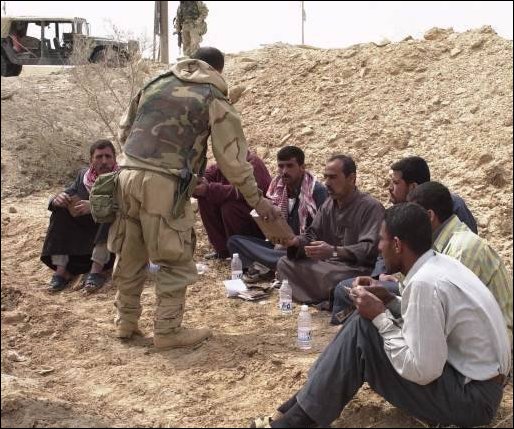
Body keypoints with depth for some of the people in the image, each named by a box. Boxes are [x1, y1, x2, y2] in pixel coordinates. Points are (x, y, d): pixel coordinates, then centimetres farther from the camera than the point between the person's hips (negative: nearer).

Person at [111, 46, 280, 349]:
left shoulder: (156, 84, 17)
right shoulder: (214, 100, 3)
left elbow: (124, 129, 21)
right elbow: (233, 158, 3)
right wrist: (256, 199, 12)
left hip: (128, 176, 6)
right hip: (164, 185, -6)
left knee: (129, 254, 17)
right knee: (175, 261, 7)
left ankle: (126, 322, 29)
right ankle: (168, 331, 12)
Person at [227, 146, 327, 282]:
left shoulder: (317, 191, -11)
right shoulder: (277, 188, 8)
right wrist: (277, 243, -8)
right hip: (280, 246, 7)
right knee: (234, 241, -8)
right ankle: (266, 268, -27)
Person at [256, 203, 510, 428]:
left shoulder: (424, 283, -26)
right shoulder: (439, 263, 3)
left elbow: (421, 371, -25)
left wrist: (380, 317, -16)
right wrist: (389, 303, 3)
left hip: (470, 396, -9)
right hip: (477, 379, 9)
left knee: (363, 331, -15)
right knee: (365, 319, 6)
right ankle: (307, 402, 9)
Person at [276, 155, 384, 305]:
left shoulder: (371, 207, -12)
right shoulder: (328, 204, 15)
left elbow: (370, 248, -24)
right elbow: (312, 236, 13)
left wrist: (334, 252, -37)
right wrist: (295, 241, -11)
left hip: (358, 268, -8)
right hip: (328, 263, 9)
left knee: (329, 274, -39)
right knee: (284, 263, -8)